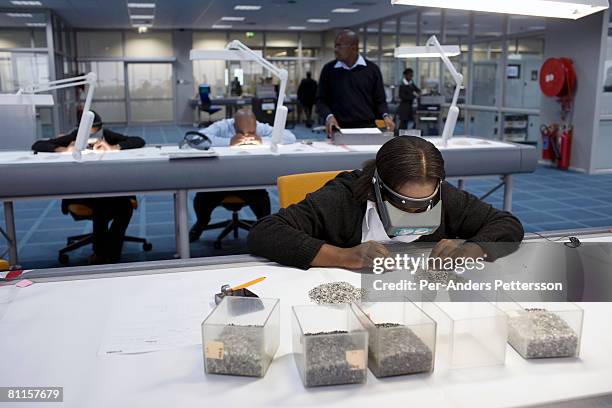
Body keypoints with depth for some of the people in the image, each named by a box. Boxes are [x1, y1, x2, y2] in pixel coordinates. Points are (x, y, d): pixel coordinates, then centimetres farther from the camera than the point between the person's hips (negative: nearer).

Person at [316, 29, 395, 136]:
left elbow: (379, 100, 7)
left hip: (368, 128, 0)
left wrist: (385, 116, -12)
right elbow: (321, 99, 6)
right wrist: (329, 116, -13)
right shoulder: (329, 70, 5)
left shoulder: (372, 69, 5)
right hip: (339, 130, 0)